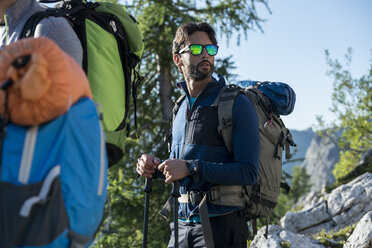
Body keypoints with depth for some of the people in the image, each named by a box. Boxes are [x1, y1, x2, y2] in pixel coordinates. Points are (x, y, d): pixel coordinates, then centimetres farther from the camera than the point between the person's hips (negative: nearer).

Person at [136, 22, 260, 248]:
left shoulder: (237, 104, -7)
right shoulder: (182, 108, 14)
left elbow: (248, 172, -16)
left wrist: (191, 168, -22)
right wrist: (156, 167, 2)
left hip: (221, 227, -6)